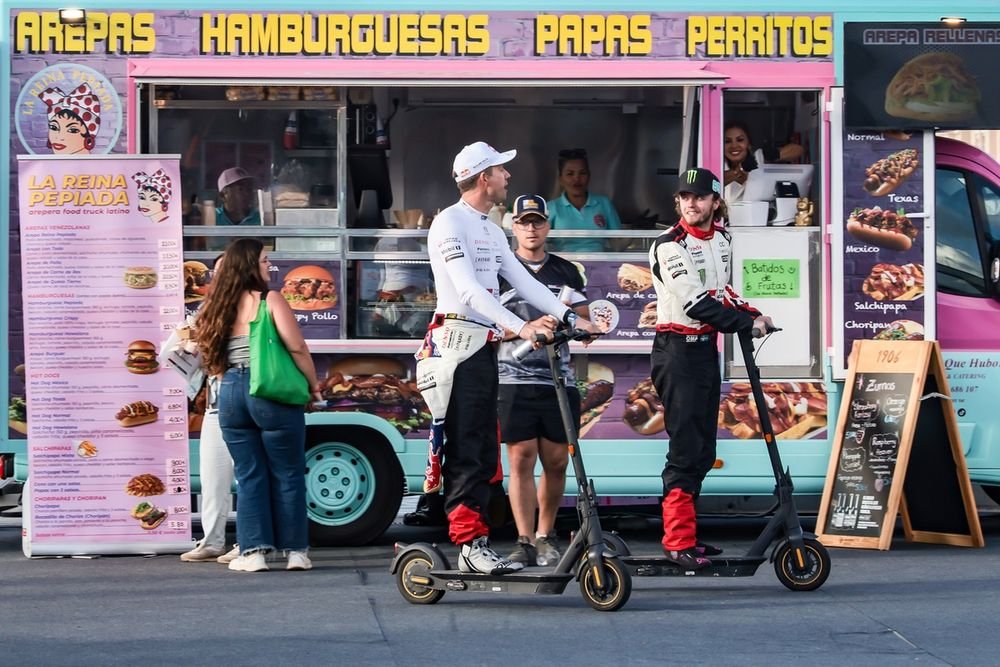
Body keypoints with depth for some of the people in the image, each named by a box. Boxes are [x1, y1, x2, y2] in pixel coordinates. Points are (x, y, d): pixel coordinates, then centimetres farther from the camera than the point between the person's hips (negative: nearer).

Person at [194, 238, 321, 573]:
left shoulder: (220, 306, 9)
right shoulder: (269, 300, -6)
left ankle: (253, 551, 4)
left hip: (231, 392, 4)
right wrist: (313, 385, 0)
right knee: (287, 475, 6)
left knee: (249, 476, 10)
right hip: (271, 392, -4)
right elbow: (296, 347, -12)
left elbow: (212, 352, 12)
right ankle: (295, 550, 8)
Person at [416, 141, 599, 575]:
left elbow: (523, 282, 17)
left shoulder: (491, 232, 21)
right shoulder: (450, 223, -9)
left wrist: (570, 318, 6)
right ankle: (469, 542, -13)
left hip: (484, 349, 10)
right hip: (457, 342, -10)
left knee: (484, 452, 7)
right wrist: (520, 327, -29)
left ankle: (473, 546, 9)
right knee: (464, 450, -11)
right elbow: (469, 290, -20)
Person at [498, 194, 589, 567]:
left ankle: (545, 536, 14)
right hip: (515, 378, -3)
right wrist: (530, 328, -19)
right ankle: (525, 541, -6)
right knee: (521, 459, -7)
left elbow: (585, 323, 14)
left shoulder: (566, 272, 16)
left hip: (559, 379, 3)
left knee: (556, 462, 2)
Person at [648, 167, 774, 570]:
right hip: (677, 351, -8)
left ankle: (686, 535, 18)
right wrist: (746, 322, -19)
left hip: (707, 348, 8)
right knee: (686, 446, -13)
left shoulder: (721, 238, 11)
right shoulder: (670, 246, -14)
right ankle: (678, 540, -13)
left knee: (704, 448, 11)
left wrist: (749, 312, 4)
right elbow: (695, 302, -21)